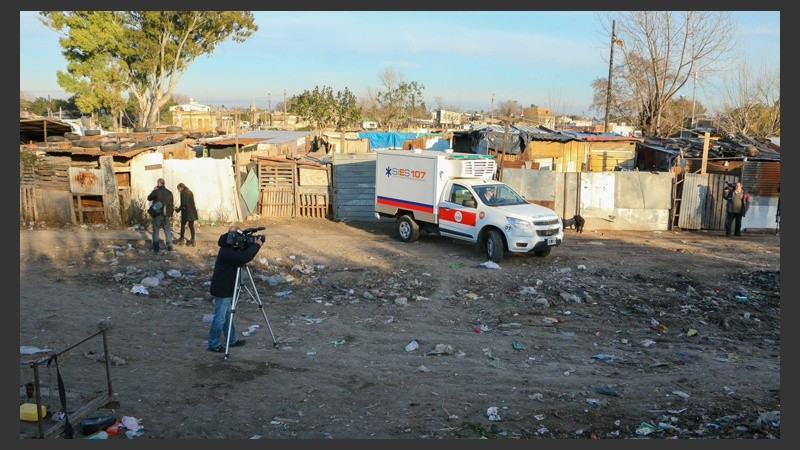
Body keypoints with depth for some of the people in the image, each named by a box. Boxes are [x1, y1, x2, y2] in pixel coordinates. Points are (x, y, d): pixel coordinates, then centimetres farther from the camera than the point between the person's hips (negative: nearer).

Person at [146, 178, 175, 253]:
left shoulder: (156, 191, -11)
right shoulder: (169, 192, 2)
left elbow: (149, 198, 6)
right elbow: (172, 204, 6)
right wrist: (171, 215, 13)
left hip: (157, 215, -3)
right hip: (166, 215, 3)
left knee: (156, 231, 7)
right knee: (168, 231, 10)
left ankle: (156, 248, 8)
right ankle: (169, 247, 12)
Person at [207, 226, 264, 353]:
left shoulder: (230, 249, 6)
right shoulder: (227, 252, -24)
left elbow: (244, 253, 12)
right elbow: (244, 258, -35)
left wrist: (253, 244, -7)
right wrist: (256, 245, -25)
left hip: (226, 289, 10)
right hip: (221, 291, -10)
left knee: (228, 316, 19)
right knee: (220, 318, 0)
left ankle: (232, 340, 31)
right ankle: (214, 344, 11)